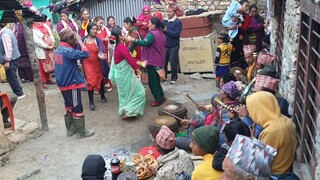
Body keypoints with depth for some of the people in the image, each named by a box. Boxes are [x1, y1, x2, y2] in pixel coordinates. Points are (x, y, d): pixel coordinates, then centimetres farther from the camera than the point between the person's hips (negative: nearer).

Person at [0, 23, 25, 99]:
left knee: (11, 77, -2)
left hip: (11, 58, -10)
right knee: (12, 76, 16)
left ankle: (19, 94, 4)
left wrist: (7, 61, -21)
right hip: (15, 57, 10)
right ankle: (18, 92, 23)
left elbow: (8, 49, -23)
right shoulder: (7, 31, 11)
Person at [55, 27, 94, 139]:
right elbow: (85, 54, -29)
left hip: (63, 84, 9)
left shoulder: (59, 50, 9)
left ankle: (70, 129, 28)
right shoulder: (67, 51, -22)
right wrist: (80, 41, -19)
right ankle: (81, 132, 10)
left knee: (69, 107, 19)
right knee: (77, 108, 1)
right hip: (72, 84, -9)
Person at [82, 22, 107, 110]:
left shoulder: (98, 40, -8)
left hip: (97, 63, 1)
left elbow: (102, 48, -27)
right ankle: (91, 101, 9)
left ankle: (102, 96, 40)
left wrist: (100, 54, -49)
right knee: (91, 82, -6)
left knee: (100, 80, 14)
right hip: (87, 63, 0)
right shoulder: (83, 39, -3)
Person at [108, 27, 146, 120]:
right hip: (125, 74, -9)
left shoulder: (118, 46, 7)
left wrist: (141, 63, 13)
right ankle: (128, 112, 2)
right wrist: (138, 71, -7)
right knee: (138, 92, 3)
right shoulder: (122, 47, -23)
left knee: (125, 93, 22)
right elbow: (131, 61, -22)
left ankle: (124, 111, 31)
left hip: (121, 74, 9)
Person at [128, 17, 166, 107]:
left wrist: (133, 40, -37)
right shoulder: (161, 33, 11)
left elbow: (145, 43, -35)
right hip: (159, 60, 9)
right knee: (156, 80, 20)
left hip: (152, 61, -9)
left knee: (152, 81, 0)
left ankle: (158, 99, 5)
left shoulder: (152, 34, -19)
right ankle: (161, 96, 26)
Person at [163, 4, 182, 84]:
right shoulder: (165, 21, 7)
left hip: (174, 46, -4)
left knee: (173, 62, 1)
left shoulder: (178, 22, -7)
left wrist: (166, 30, -20)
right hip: (165, 45, 4)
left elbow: (177, 33, -18)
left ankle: (174, 78, 15)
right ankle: (164, 76, 21)